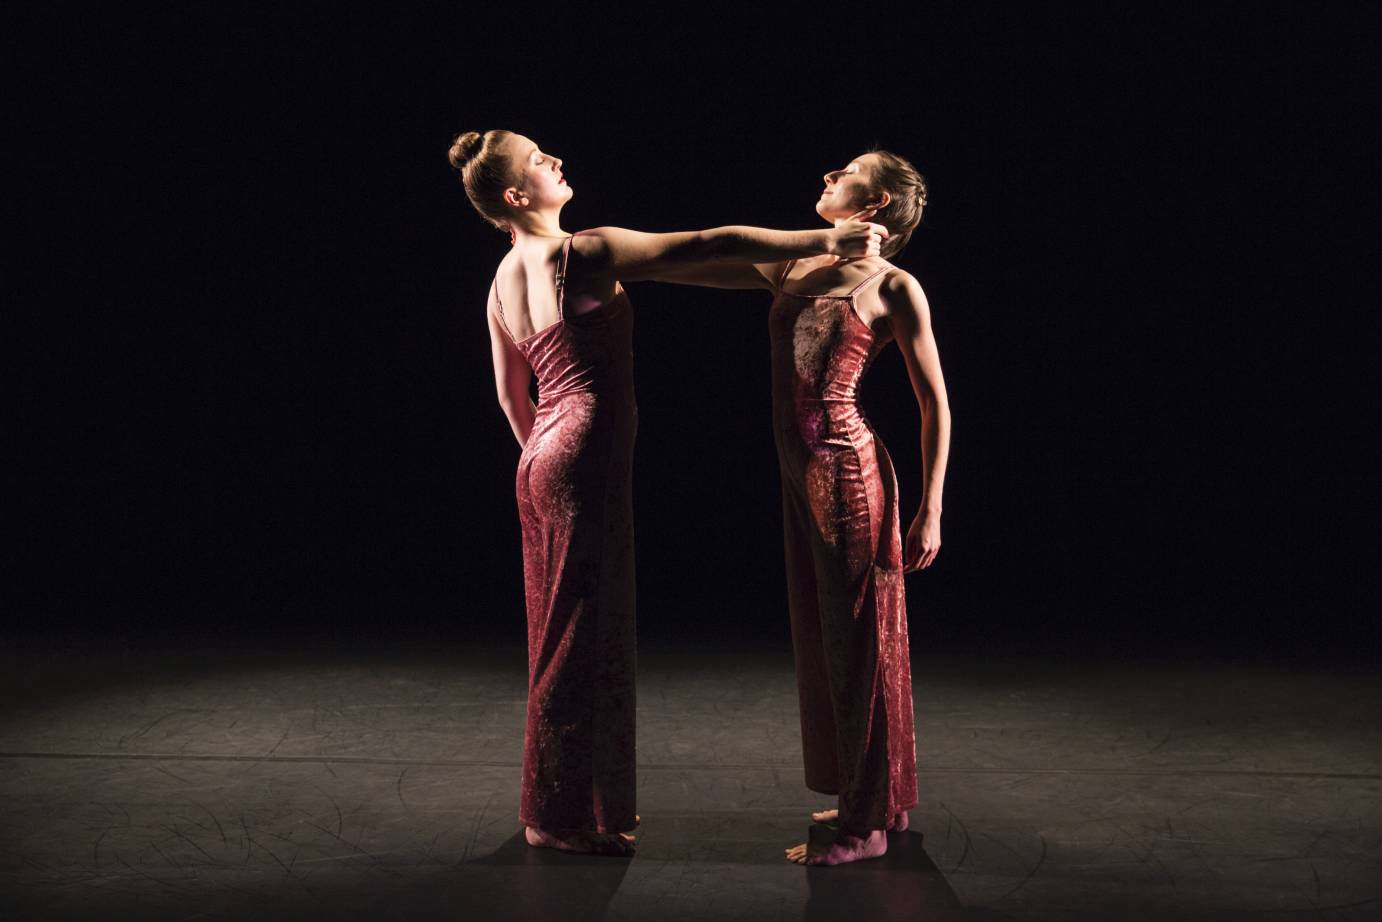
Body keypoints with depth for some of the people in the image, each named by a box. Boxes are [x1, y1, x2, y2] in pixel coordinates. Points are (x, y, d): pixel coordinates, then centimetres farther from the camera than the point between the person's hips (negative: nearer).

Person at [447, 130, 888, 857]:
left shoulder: (503, 281, 10)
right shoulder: (584, 254, -14)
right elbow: (713, 245, -16)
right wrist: (825, 241, -12)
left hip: (544, 462, 9)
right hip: (586, 462, -9)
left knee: (567, 633, 17)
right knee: (584, 637, 0)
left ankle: (566, 800, 29)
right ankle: (566, 816, 9)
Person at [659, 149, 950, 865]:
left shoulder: (894, 288, -6)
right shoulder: (792, 269, 12)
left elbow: (935, 406, -5)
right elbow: (688, 264, 17)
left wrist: (930, 511, -10)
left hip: (849, 474, -7)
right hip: (801, 474, 8)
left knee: (859, 642, 0)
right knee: (823, 638, 15)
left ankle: (865, 824, 10)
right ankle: (873, 798, 30)